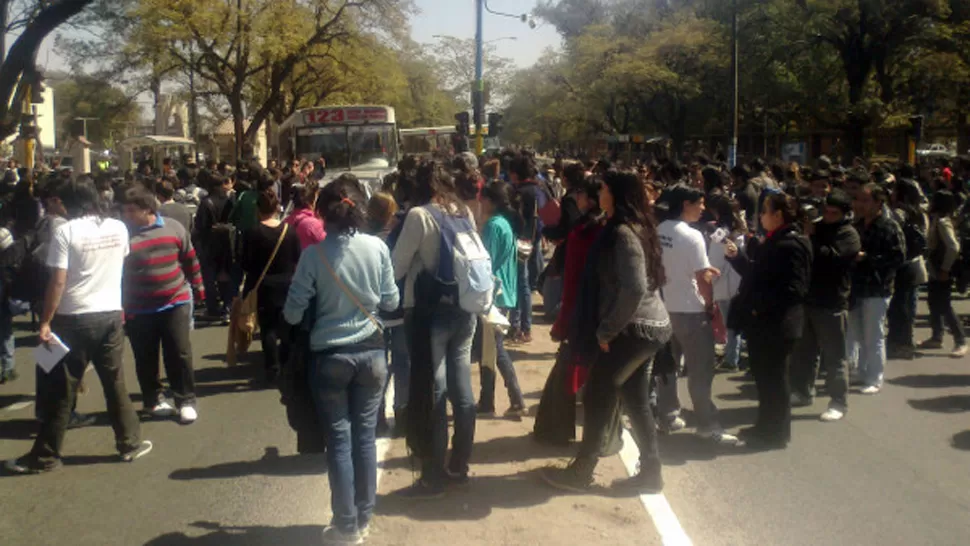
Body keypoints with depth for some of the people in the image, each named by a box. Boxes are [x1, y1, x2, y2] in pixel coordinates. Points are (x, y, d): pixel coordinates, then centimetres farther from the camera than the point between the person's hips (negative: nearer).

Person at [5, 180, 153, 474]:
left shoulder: (66, 231, -10)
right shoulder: (119, 228, 4)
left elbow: (58, 281, -14)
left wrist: (45, 322, -10)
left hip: (75, 319, -4)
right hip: (111, 314, 4)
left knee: (60, 391, 4)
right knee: (115, 384, 13)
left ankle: (45, 456, 13)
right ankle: (130, 443, 20)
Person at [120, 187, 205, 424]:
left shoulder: (173, 228, -3)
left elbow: (190, 260, 8)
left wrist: (197, 287, 12)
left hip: (176, 302, 1)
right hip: (139, 309, 0)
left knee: (179, 354, 2)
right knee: (146, 358, 10)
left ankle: (186, 401, 13)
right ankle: (154, 399, 27)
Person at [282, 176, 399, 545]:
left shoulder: (314, 254, -12)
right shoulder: (377, 247, -6)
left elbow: (293, 313, -9)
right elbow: (391, 301, 3)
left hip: (330, 356, -2)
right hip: (371, 352, 2)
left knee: (339, 439, 7)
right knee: (365, 435, 12)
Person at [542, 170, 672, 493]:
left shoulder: (623, 232, -18)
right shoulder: (637, 228, 12)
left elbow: (634, 288, -27)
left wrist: (607, 329, -17)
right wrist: (610, 327, 12)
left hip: (634, 328, -9)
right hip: (649, 326, 9)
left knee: (597, 397, 2)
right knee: (636, 400, 14)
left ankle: (581, 472, 14)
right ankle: (650, 472, 21)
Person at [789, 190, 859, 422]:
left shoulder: (848, 234, -8)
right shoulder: (818, 228, 16)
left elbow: (831, 256, -24)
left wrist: (808, 240, -18)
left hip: (831, 303, -7)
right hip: (808, 298, 8)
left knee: (834, 356, -2)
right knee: (803, 351, 16)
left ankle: (838, 403, 6)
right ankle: (803, 393, 29)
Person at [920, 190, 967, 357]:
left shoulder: (942, 222, -19)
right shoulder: (937, 220, 9)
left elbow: (954, 247, -27)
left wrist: (945, 269, -22)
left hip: (942, 274, -10)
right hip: (935, 272, 10)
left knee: (944, 307, -6)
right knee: (934, 305, 17)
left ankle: (961, 342, -1)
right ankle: (936, 338, 29)